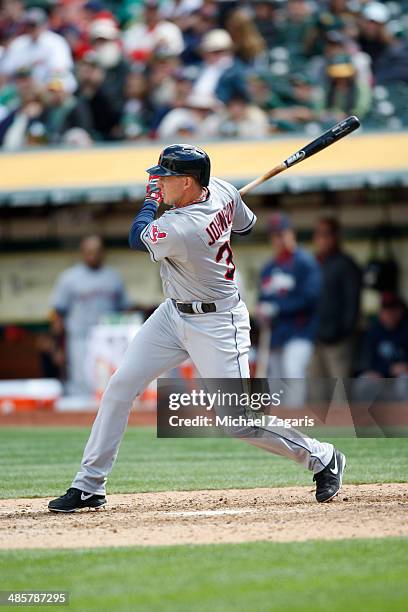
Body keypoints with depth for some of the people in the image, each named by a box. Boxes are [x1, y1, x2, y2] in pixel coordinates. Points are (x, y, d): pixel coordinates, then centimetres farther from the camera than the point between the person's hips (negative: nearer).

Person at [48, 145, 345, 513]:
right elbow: (246, 224, 13)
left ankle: (323, 459, 16)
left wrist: (152, 199, 6)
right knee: (121, 386, 0)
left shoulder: (179, 231, -31)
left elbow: (137, 238, -9)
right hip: (174, 314, 9)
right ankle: (89, 486, 5)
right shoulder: (221, 189, -9)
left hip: (217, 325, -9)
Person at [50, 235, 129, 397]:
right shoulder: (69, 278, 2)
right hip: (81, 343, -4)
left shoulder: (113, 277, 14)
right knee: (82, 389, -11)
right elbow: (58, 312, 1)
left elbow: (123, 310, 18)